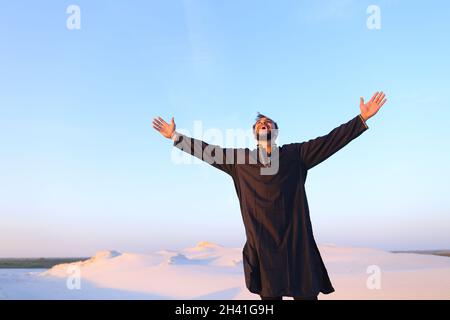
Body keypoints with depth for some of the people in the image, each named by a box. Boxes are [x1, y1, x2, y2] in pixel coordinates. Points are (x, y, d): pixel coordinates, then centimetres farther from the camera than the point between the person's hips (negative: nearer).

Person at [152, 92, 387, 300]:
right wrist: (175, 136, 17)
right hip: (263, 244, 1)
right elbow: (208, 151, 16)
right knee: (269, 295, 5)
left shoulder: (295, 154, 8)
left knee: (307, 294, -1)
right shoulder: (240, 159, 12)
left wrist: (362, 118, -1)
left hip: (297, 241, -1)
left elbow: (331, 140, 4)